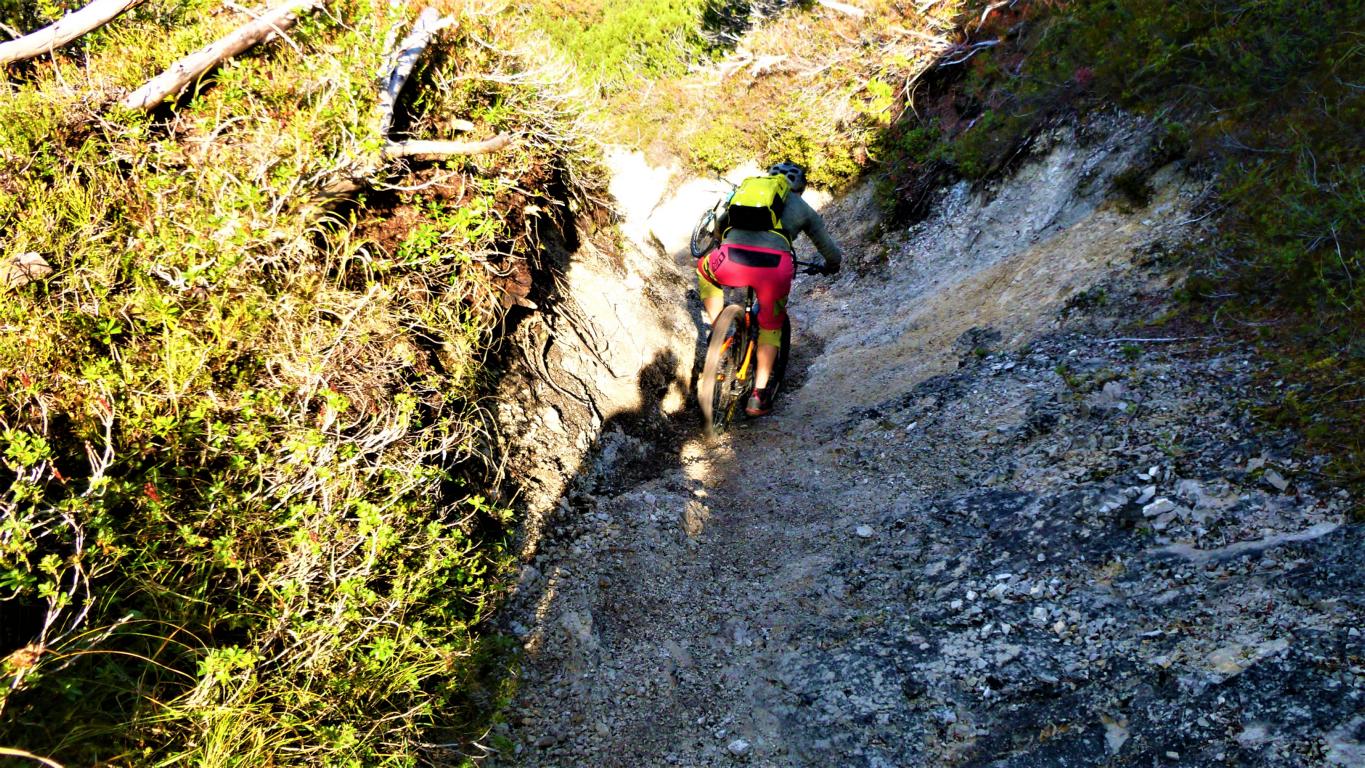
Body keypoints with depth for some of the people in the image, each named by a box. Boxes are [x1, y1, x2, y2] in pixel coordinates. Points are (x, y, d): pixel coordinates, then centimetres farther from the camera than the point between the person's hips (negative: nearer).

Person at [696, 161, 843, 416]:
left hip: (731, 263, 1)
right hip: (775, 267, 0)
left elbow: (719, 225, 47)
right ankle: (759, 395, 22)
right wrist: (829, 268, 55)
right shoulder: (803, 208, 27)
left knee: (704, 269, 36)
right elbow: (833, 254, 32)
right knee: (771, 326, 26)